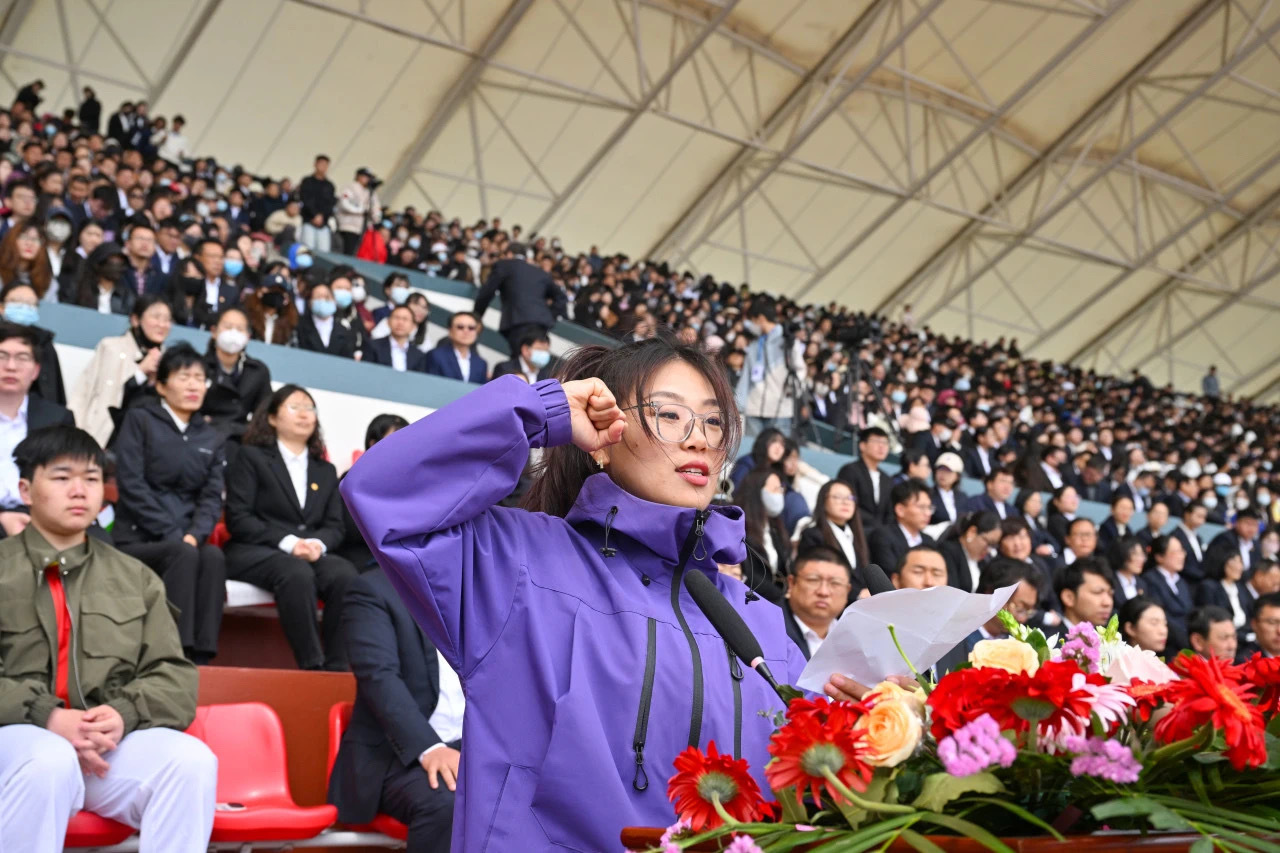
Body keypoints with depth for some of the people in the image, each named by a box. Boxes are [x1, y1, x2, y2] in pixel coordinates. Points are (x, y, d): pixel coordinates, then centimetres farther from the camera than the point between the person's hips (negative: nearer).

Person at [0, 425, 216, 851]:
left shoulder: (136, 578, 19)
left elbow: (175, 677, 11)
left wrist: (125, 712, -12)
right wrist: (46, 717, -17)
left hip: (112, 742, 2)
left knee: (191, 760, -29)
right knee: (50, 761, -37)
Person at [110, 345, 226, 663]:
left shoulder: (212, 438, 17)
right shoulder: (139, 420, 4)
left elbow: (212, 496, 7)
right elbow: (130, 484, -7)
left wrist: (195, 534, -15)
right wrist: (172, 534, -16)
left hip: (188, 541, 3)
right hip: (138, 539, -3)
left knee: (213, 556, -31)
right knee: (183, 555, -34)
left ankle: (200, 658, -36)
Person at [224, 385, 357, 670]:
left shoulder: (326, 471, 24)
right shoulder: (250, 456, 10)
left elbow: (335, 527, 15)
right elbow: (238, 519, -3)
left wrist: (318, 543, -11)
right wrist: (287, 542, -16)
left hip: (311, 555, 4)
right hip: (254, 553, -4)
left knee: (345, 574, -31)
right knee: (297, 573, -38)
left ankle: (338, 666, -33)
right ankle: (312, 665, -37)